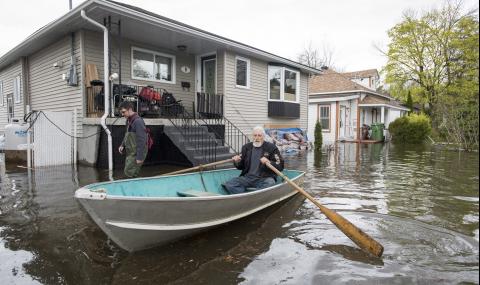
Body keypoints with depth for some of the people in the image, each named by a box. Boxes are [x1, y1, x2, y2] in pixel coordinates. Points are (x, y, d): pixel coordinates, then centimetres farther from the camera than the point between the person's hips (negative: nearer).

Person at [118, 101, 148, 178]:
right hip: (130, 153, 9)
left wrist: (139, 157, -24)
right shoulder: (129, 121, 11)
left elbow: (141, 141, -23)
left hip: (136, 154, -9)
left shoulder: (138, 121, -19)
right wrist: (122, 145, 7)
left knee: (129, 173, -7)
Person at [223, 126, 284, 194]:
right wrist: (237, 162, -3)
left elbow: (280, 166, -4)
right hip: (248, 177, 4)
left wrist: (269, 163, -23)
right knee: (229, 184, -18)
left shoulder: (271, 147, 0)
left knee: (270, 183, -37)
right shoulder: (246, 147, 12)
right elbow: (241, 166, 20)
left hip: (265, 178, -3)